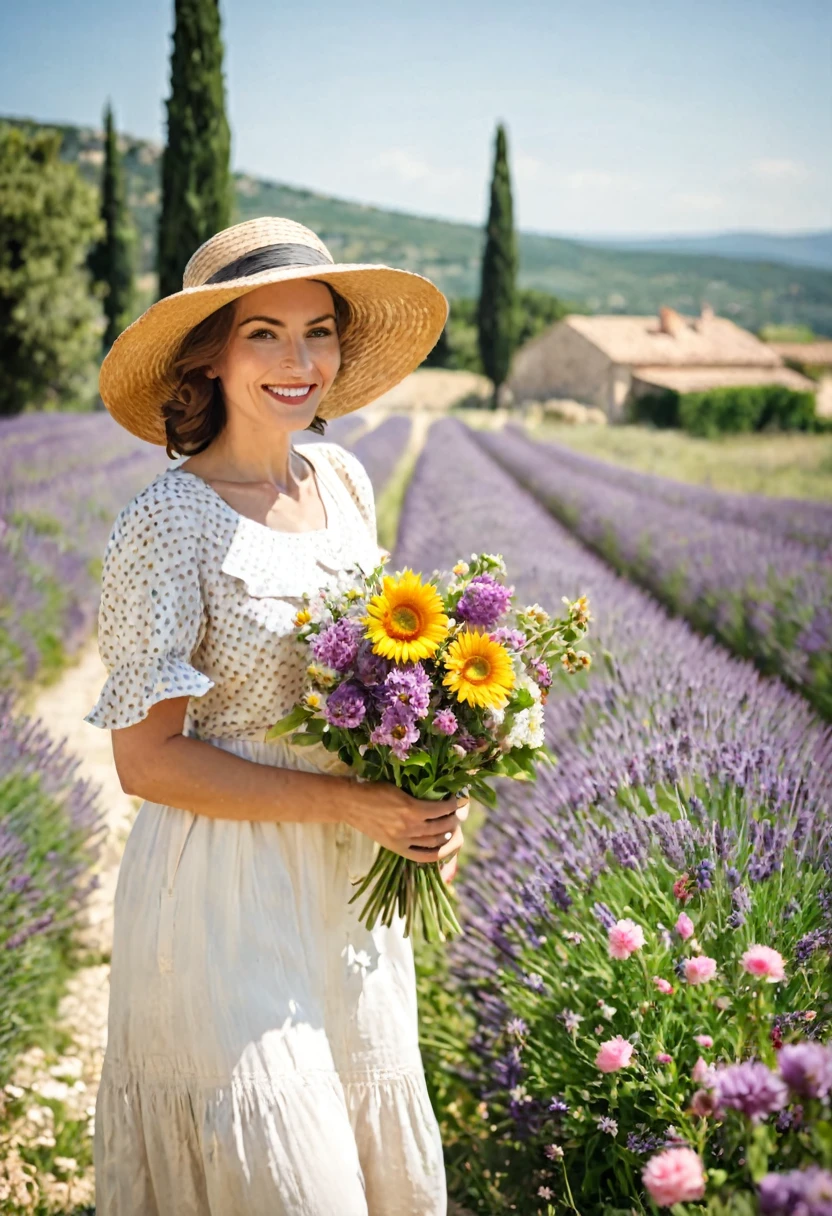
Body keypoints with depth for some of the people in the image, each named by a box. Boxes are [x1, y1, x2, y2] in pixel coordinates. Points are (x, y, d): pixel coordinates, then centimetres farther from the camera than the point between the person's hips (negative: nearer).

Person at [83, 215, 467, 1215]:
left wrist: (428, 797, -3)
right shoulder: (167, 525, -18)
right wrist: (347, 802, -21)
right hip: (228, 897, -6)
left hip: (351, 883, 7)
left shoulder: (343, 480, 2)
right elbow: (146, 760, -17)